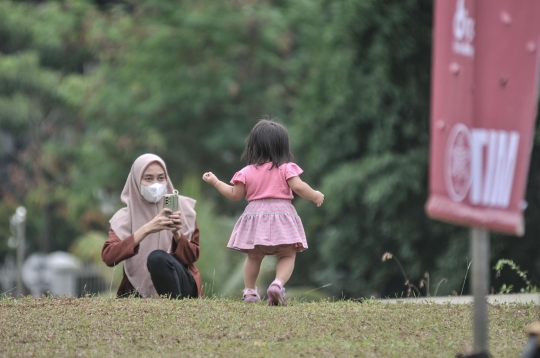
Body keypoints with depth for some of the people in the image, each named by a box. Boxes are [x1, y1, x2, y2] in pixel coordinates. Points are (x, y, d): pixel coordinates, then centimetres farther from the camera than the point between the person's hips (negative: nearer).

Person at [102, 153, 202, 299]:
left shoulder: (182, 207, 1)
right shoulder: (124, 217, 1)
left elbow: (193, 256, 0)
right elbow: (108, 257, -16)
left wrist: (177, 234, -21)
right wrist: (146, 229, -26)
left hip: (181, 285, -1)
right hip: (140, 292, 1)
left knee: (157, 257, -32)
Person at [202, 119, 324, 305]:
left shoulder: (247, 172, 4)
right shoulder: (286, 168, -2)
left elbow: (235, 194, 8)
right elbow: (298, 187, -11)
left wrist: (215, 182, 21)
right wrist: (315, 196, 6)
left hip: (255, 216, 3)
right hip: (281, 215, -3)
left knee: (254, 257, 18)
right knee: (287, 255, 2)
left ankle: (249, 290, 19)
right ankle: (278, 283, -23)